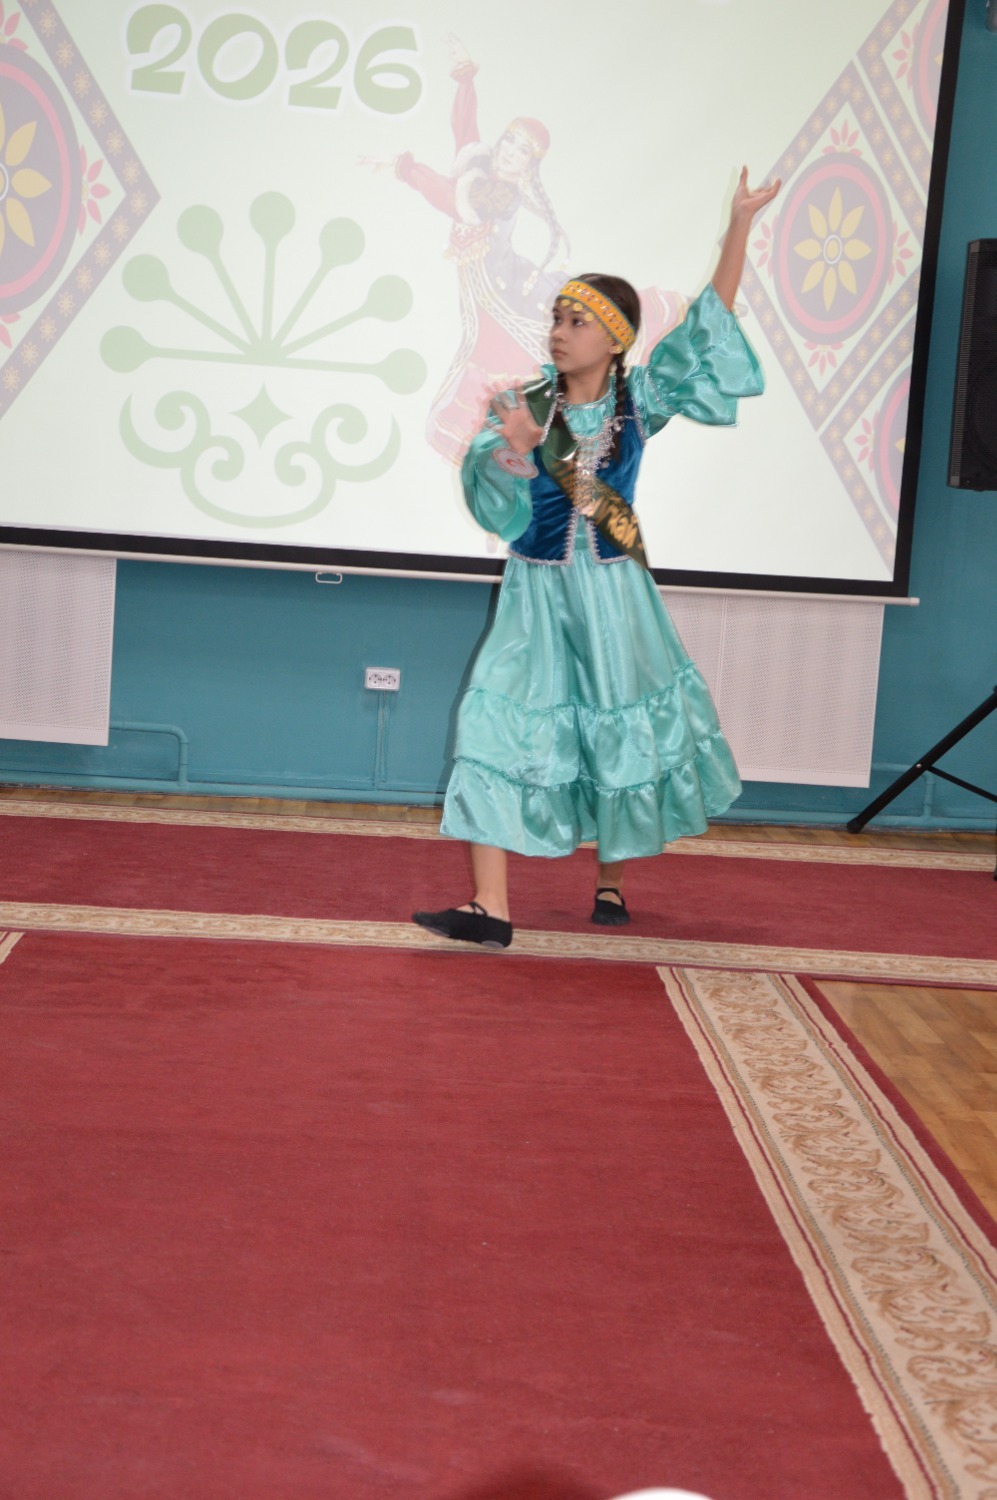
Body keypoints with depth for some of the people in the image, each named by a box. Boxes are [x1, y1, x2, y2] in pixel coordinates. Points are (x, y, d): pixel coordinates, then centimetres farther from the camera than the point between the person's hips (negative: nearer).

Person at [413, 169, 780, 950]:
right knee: (505, 731, -9)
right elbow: (488, 491, -16)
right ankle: (491, 908, -9)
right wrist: (511, 454, -38)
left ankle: (612, 880, 33)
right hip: (537, 594, 0)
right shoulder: (526, 404, -4)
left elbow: (710, 322, -5)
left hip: (614, 593, 0)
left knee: (623, 734, 10)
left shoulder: (640, 399, -4)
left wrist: (741, 224, -10)